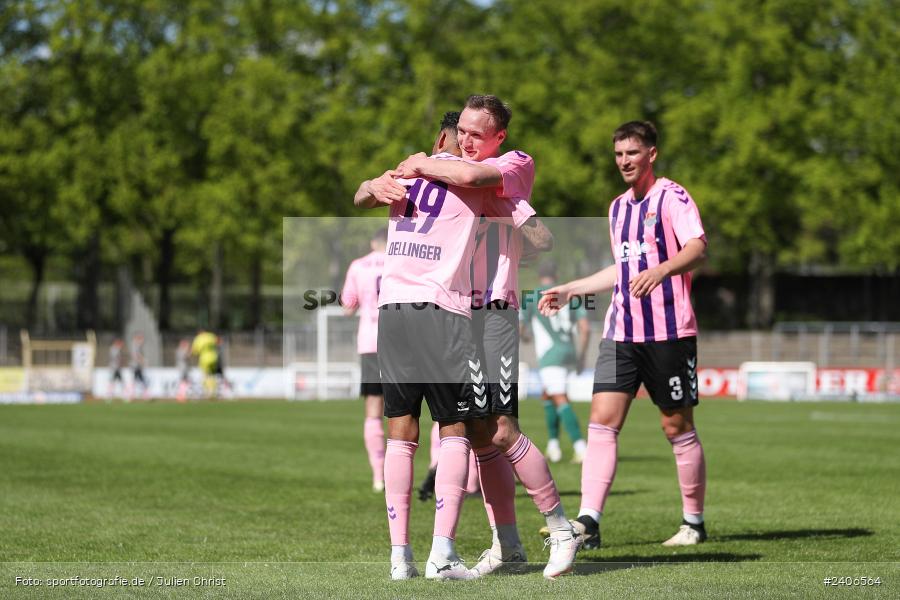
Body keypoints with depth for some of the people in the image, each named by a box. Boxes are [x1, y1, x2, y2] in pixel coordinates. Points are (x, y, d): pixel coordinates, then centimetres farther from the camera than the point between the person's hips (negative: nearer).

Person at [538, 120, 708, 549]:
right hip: (621, 332, 6)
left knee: (677, 427, 0)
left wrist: (661, 270, -38)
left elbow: (698, 249, -20)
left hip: (669, 331, -6)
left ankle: (693, 522, 13)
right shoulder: (618, 208, 19)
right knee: (602, 419, -7)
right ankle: (588, 522, -12)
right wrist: (570, 290, 30)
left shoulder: (672, 197, -4)